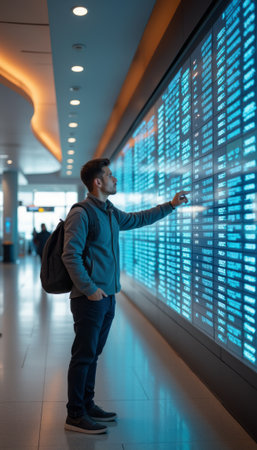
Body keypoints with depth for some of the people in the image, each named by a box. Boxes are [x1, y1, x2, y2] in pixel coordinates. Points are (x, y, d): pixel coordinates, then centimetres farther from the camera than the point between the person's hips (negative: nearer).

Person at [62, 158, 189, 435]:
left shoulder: (111, 213, 13)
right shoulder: (81, 214, -13)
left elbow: (139, 219, 28)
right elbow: (70, 256, -18)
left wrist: (171, 205, 28)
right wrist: (90, 289, -19)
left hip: (107, 297, 9)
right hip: (90, 298, -8)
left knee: (93, 354, 17)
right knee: (84, 355, 0)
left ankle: (87, 406, 30)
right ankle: (75, 416, 13)